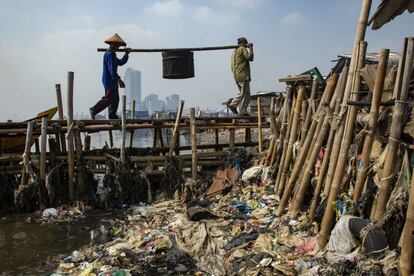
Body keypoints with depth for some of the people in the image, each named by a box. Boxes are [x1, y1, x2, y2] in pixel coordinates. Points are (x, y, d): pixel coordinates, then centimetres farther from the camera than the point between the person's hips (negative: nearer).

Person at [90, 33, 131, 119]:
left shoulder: (112, 54, 17)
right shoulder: (109, 54, -16)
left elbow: (120, 63, 22)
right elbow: (112, 69, -23)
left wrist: (126, 54, 10)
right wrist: (119, 80, -26)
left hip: (112, 81, 11)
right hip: (109, 80, -11)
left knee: (115, 99, 11)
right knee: (108, 98, -8)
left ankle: (112, 116, 14)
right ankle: (94, 110, 0)